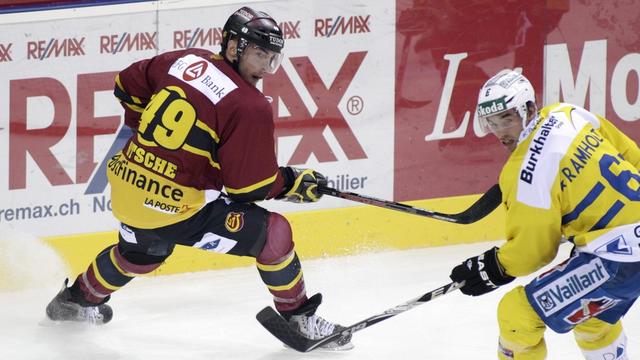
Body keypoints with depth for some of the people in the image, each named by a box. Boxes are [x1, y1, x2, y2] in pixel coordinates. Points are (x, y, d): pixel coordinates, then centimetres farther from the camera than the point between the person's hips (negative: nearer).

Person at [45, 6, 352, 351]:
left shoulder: (184, 61, 6)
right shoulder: (250, 106, -15)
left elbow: (128, 85, 21)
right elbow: (249, 186, -13)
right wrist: (295, 183, 3)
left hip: (127, 185, 8)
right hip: (177, 209, -8)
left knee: (141, 251, 39)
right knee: (273, 233, 0)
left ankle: (75, 300, 59)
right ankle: (299, 319, 10)